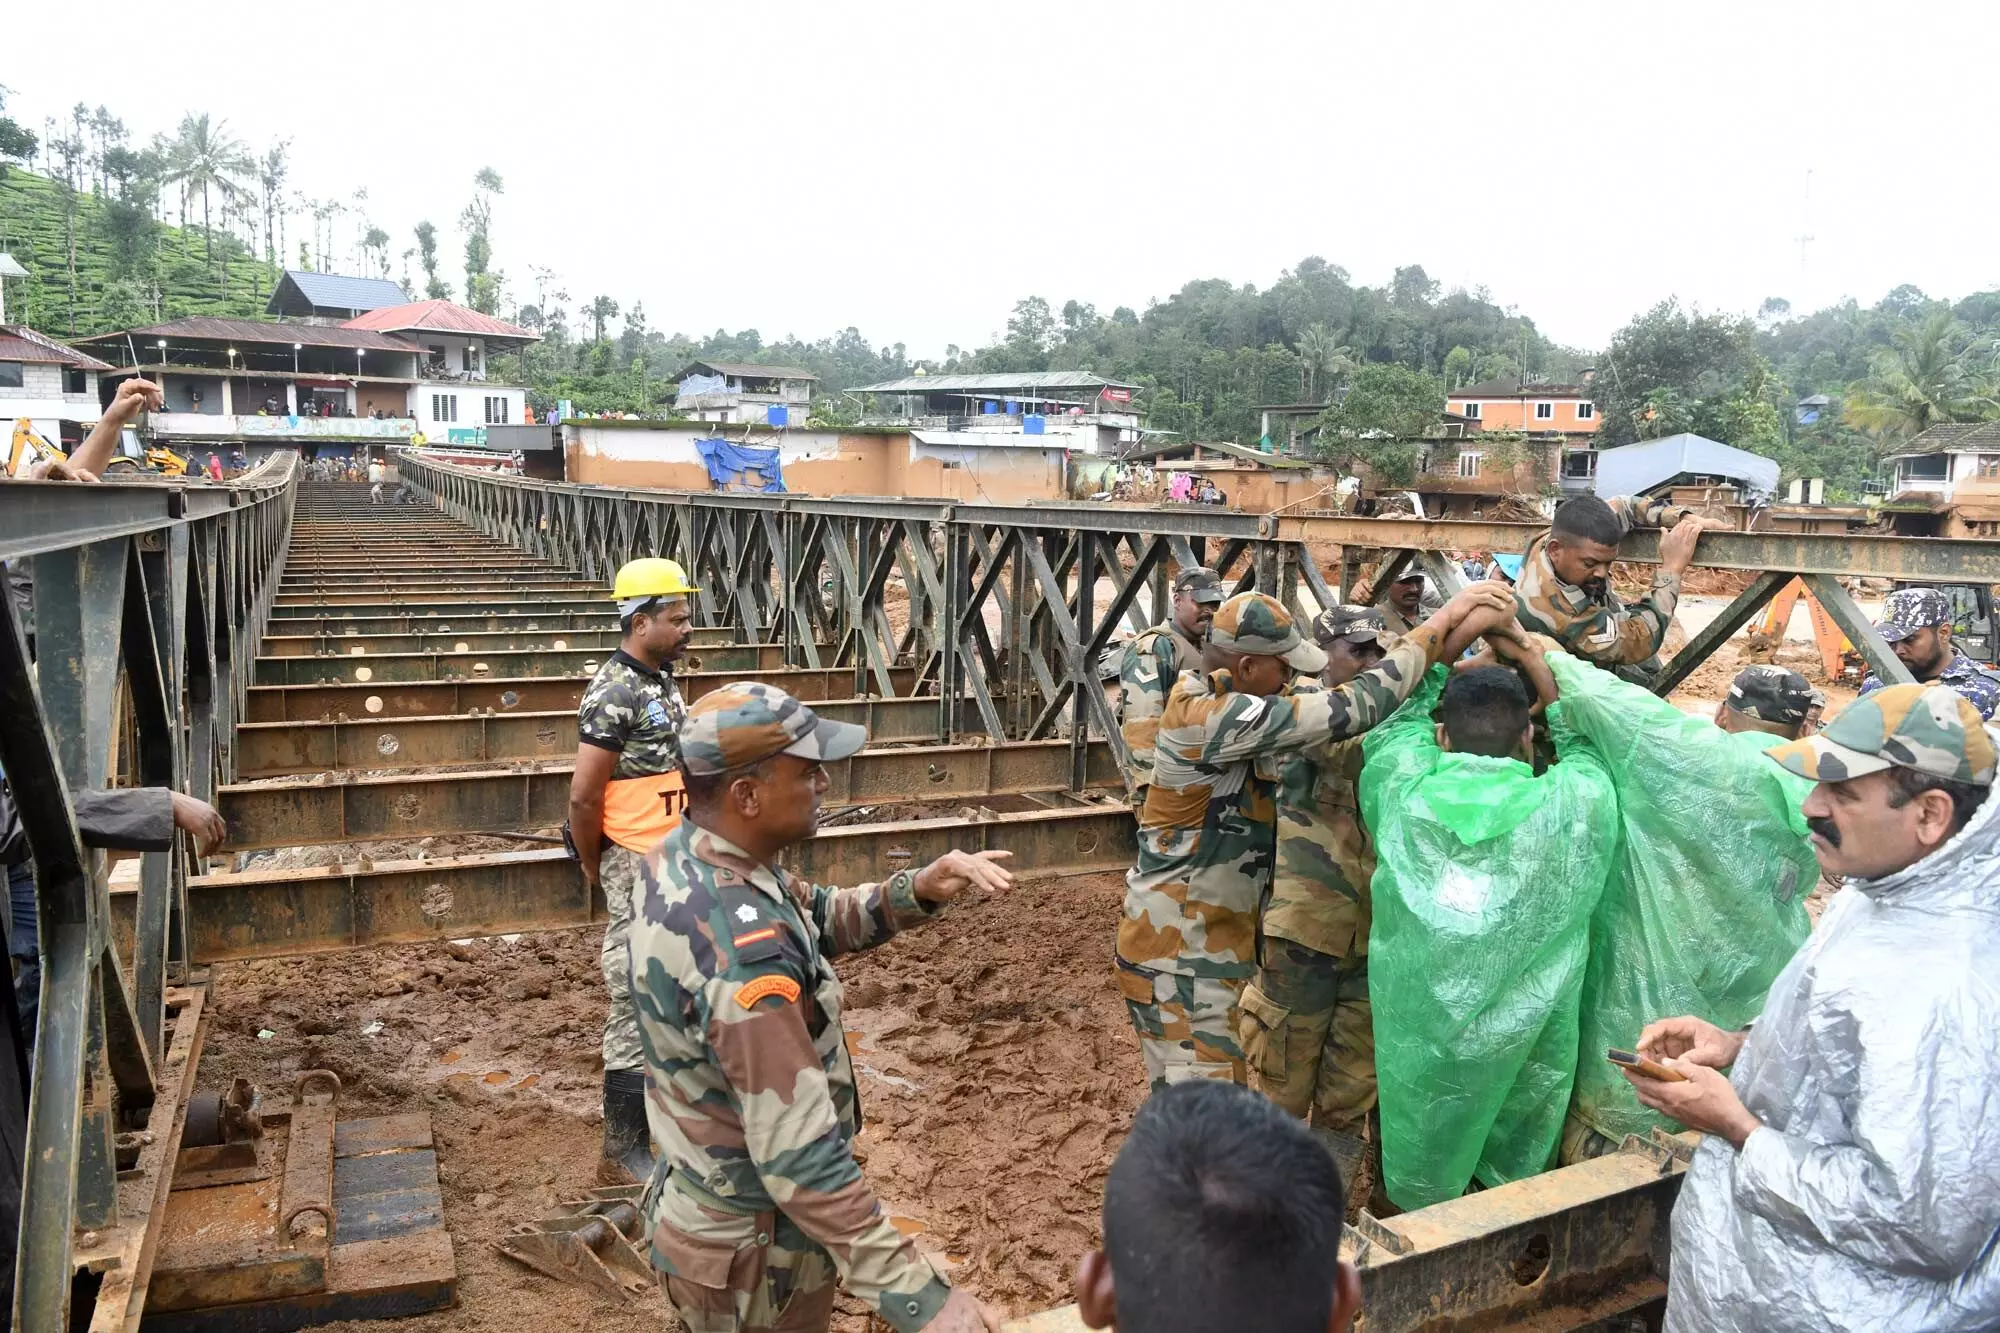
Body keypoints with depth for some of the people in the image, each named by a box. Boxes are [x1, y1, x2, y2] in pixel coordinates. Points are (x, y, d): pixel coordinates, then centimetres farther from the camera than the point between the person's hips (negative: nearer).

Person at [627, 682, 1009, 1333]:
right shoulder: (742, 951, -36)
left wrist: (915, 892, -10)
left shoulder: (680, 854, -6)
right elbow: (800, 1157, -36)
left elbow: (818, 920, 7)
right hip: (752, 1252, -8)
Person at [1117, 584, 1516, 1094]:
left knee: (1215, 1091, 21)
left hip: (1203, 940, 10)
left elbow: (1317, 714, 6)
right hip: (1179, 951, -10)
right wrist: (1444, 622, -19)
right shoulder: (1213, 717, -25)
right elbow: (1353, 710, -27)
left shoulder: (1209, 698, 5)